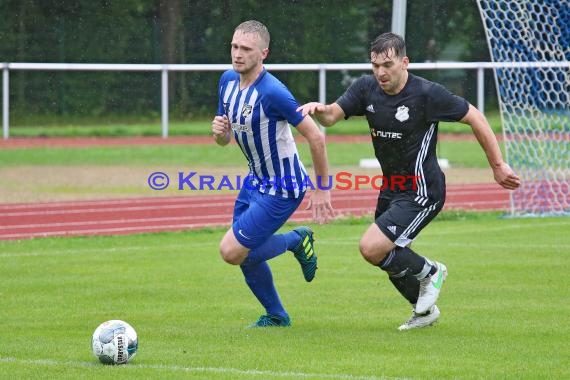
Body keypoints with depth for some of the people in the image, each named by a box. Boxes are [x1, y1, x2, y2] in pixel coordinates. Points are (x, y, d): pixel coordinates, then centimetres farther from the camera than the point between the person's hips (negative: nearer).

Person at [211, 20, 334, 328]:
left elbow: (315, 137, -22)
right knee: (246, 255, 11)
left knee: (232, 251, -11)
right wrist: (219, 131, -16)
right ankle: (276, 316, 32)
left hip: (283, 188, -8)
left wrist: (322, 189, -15)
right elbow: (225, 139, 9)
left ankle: (296, 240, 12)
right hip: (255, 180, 8)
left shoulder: (272, 92, -27)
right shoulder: (228, 80, -1)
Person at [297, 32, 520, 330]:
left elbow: (475, 118, -11)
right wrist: (318, 109, -33)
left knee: (372, 248, -19)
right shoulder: (366, 88, -3)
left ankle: (428, 272, 7)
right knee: (392, 259, 18)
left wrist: (498, 166, -7)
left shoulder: (427, 93, -20)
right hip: (391, 189, 8)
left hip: (421, 192, -7)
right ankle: (425, 311, 43)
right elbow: (332, 116, -8)